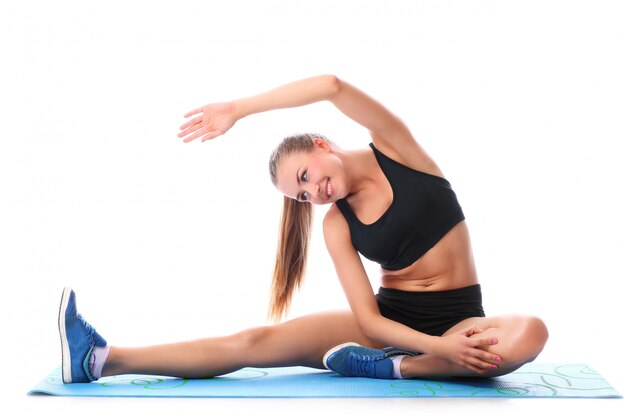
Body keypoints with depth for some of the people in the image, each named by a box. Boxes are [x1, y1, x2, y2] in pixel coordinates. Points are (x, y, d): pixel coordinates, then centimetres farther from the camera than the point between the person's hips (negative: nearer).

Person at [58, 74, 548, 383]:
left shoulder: (397, 150, -6)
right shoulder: (337, 226, -2)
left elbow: (334, 87, -25)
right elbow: (369, 321, -13)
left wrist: (238, 108, -20)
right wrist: (440, 347, -31)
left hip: (458, 320, -1)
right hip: (391, 322, 2)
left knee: (530, 334, -37)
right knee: (253, 342, -15)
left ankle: (383, 368, -28)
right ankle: (103, 359, -18)